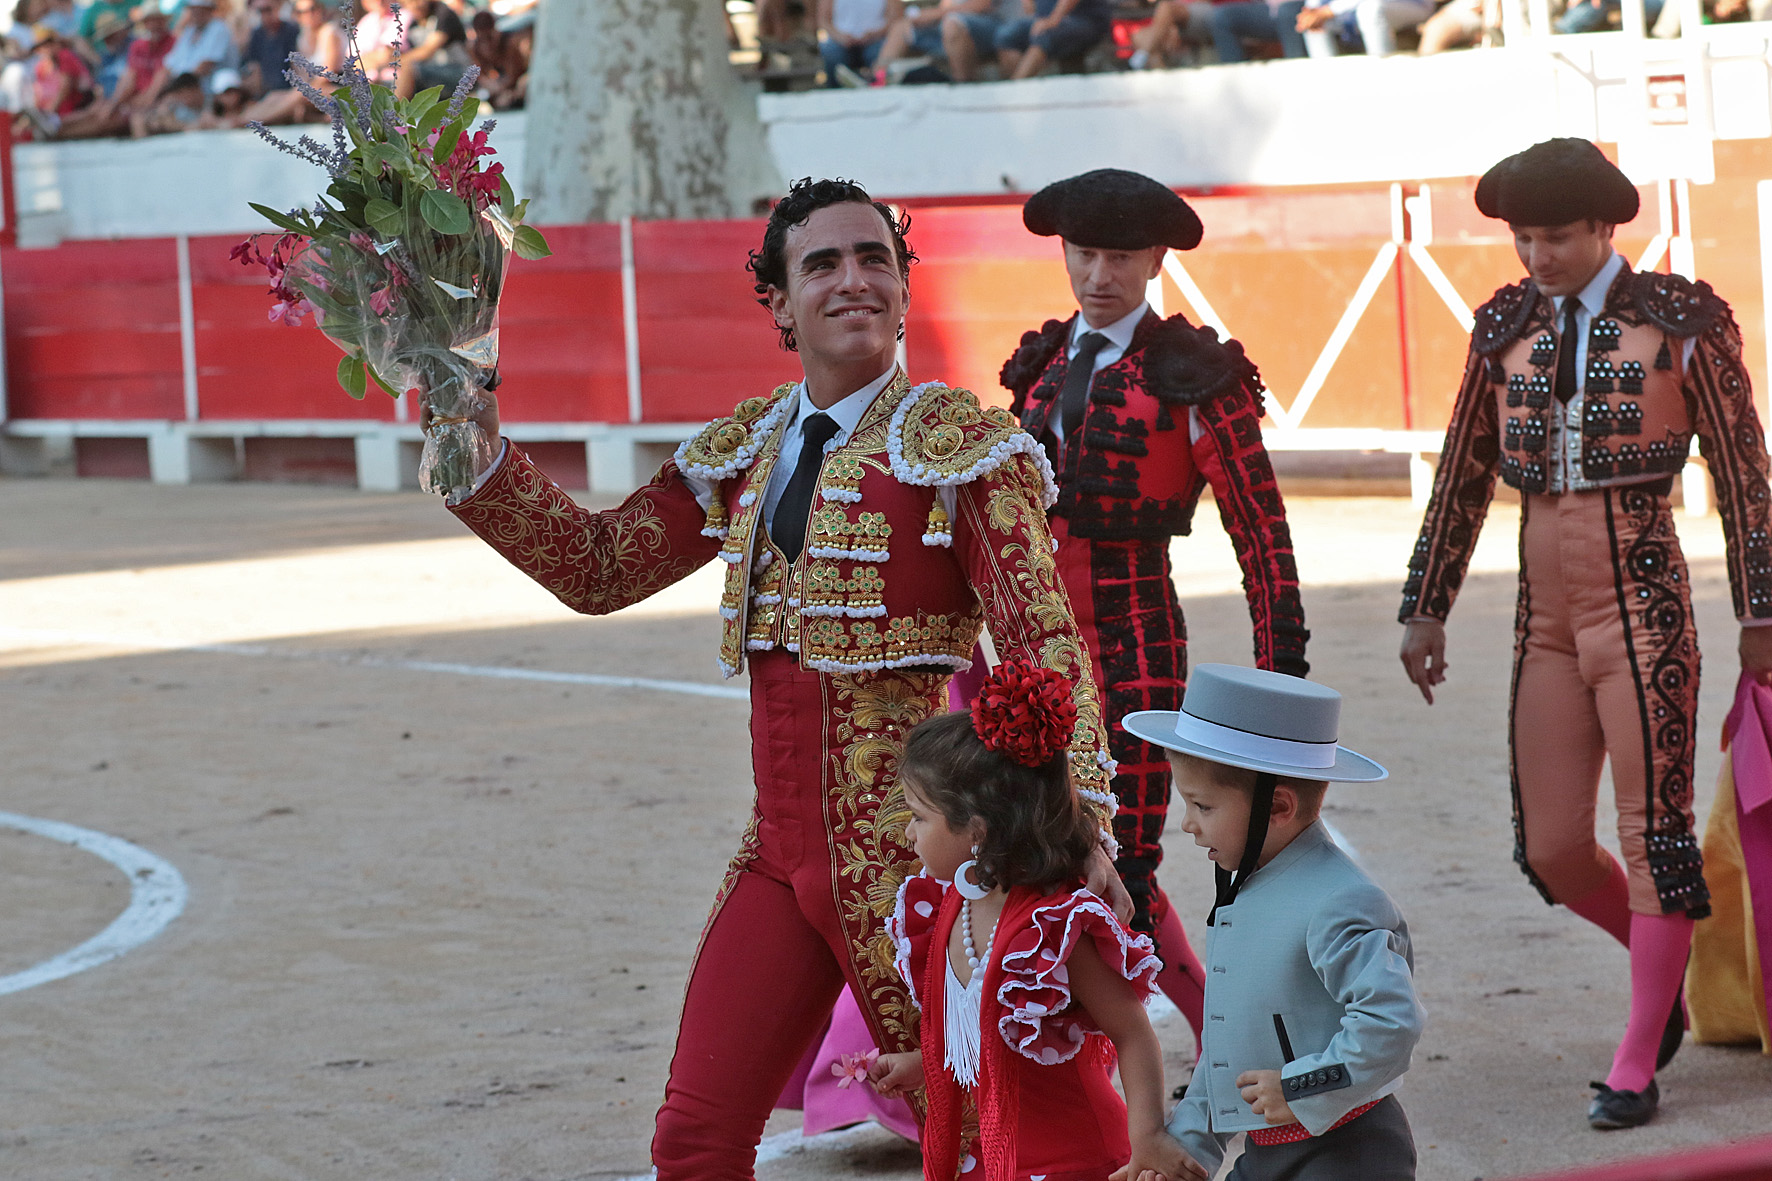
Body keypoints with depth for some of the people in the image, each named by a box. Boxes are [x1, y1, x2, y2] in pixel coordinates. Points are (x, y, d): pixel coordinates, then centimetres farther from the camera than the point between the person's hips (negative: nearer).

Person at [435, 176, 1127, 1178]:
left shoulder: (957, 446, -7)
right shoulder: (747, 450, 13)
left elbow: (1045, 641, -15)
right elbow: (600, 567, 13)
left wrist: (1081, 826, -25)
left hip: (907, 854, -6)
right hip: (781, 857, 6)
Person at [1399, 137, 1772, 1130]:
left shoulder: (1679, 321, -4)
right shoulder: (1507, 326, 8)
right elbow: (1464, 477, 14)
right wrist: (1427, 609, 12)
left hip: (1644, 611, -5)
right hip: (1548, 623, 5)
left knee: (1652, 829, -4)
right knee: (1551, 850, 5)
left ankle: (1638, 1067, 4)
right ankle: (1667, 967, 32)